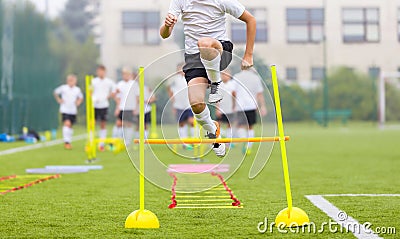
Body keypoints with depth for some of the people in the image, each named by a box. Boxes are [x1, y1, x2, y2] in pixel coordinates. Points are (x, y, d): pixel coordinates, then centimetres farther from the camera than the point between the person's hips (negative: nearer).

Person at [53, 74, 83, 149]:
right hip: (65, 110, -3)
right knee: (67, 123, -19)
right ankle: (66, 142, -17)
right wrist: (58, 100, 2)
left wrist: (78, 102, 4)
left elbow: (81, 97, 20)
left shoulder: (77, 90, 1)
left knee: (70, 126, 11)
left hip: (73, 110, 3)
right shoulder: (63, 88, -7)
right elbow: (56, 92, 10)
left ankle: (69, 142, 23)